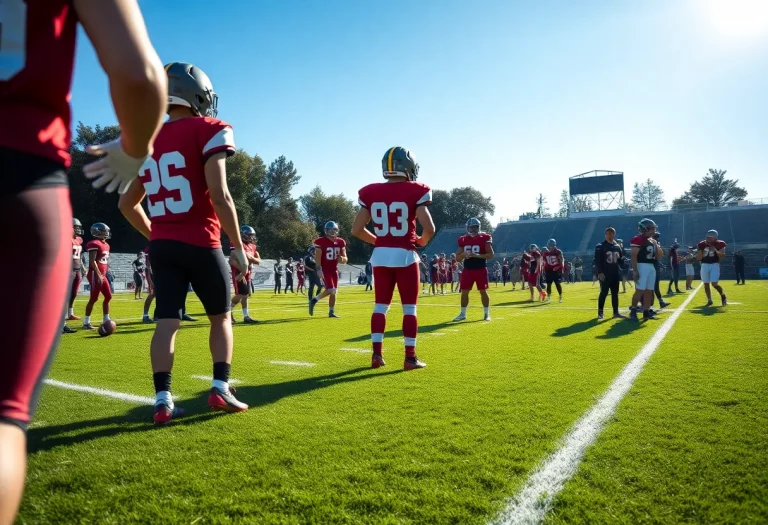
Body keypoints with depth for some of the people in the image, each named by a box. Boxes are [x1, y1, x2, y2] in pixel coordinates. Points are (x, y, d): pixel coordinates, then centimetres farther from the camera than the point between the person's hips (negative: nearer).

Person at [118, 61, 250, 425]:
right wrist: (238, 246, -10)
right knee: (221, 316, 11)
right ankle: (220, 388, 7)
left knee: (167, 321, 5)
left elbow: (127, 204, 17)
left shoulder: (149, 140, 14)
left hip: (162, 246, 5)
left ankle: (163, 400, 1)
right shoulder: (208, 130, -6)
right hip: (200, 244, -5)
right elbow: (219, 196, -16)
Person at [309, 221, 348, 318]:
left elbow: (345, 259, 8)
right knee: (331, 290, -15)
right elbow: (317, 257, -13)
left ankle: (331, 312, 16)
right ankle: (314, 300, 5)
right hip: (324, 269, -6)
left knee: (333, 292, 6)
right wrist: (319, 269, -21)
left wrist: (342, 259, -15)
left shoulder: (340, 242, 4)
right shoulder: (321, 242, -12)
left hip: (334, 270, 6)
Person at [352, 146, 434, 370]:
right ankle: (410, 357, 8)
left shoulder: (370, 193, 3)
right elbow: (429, 228, -13)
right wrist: (422, 241, 8)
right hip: (405, 255, -3)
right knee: (409, 308, 5)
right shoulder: (415, 192, -7)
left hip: (380, 256, 4)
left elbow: (356, 229, 3)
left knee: (380, 305, 13)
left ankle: (376, 354, 12)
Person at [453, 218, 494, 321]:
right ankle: (462, 314, 14)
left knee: (483, 291, 1)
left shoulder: (484, 238, -5)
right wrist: (464, 254, -14)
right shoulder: (463, 240, 5)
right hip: (468, 270, 3)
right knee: (464, 292, 4)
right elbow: (457, 258, 8)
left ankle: (486, 314, 13)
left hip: (480, 270, -3)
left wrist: (477, 255, -20)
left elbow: (491, 255, -8)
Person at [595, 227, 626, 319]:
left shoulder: (617, 246, 12)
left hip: (615, 274, 6)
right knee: (604, 293, -5)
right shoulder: (600, 246, -5)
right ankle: (600, 312, 3)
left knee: (615, 293, 8)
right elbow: (597, 261, -11)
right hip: (605, 274, -6)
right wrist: (600, 272, -18)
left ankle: (616, 312, 14)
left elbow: (621, 261, 18)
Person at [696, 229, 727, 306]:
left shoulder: (719, 244, -4)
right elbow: (698, 258, 2)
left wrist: (715, 250, -22)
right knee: (706, 284, 5)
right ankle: (709, 300, 17)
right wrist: (700, 250, -15)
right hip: (704, 265, 3)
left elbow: (722, 255, -9)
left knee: (714, 283, -12)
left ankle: (723, 295, 17)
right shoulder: (702, 244, 1)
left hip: (715, 265, -3)